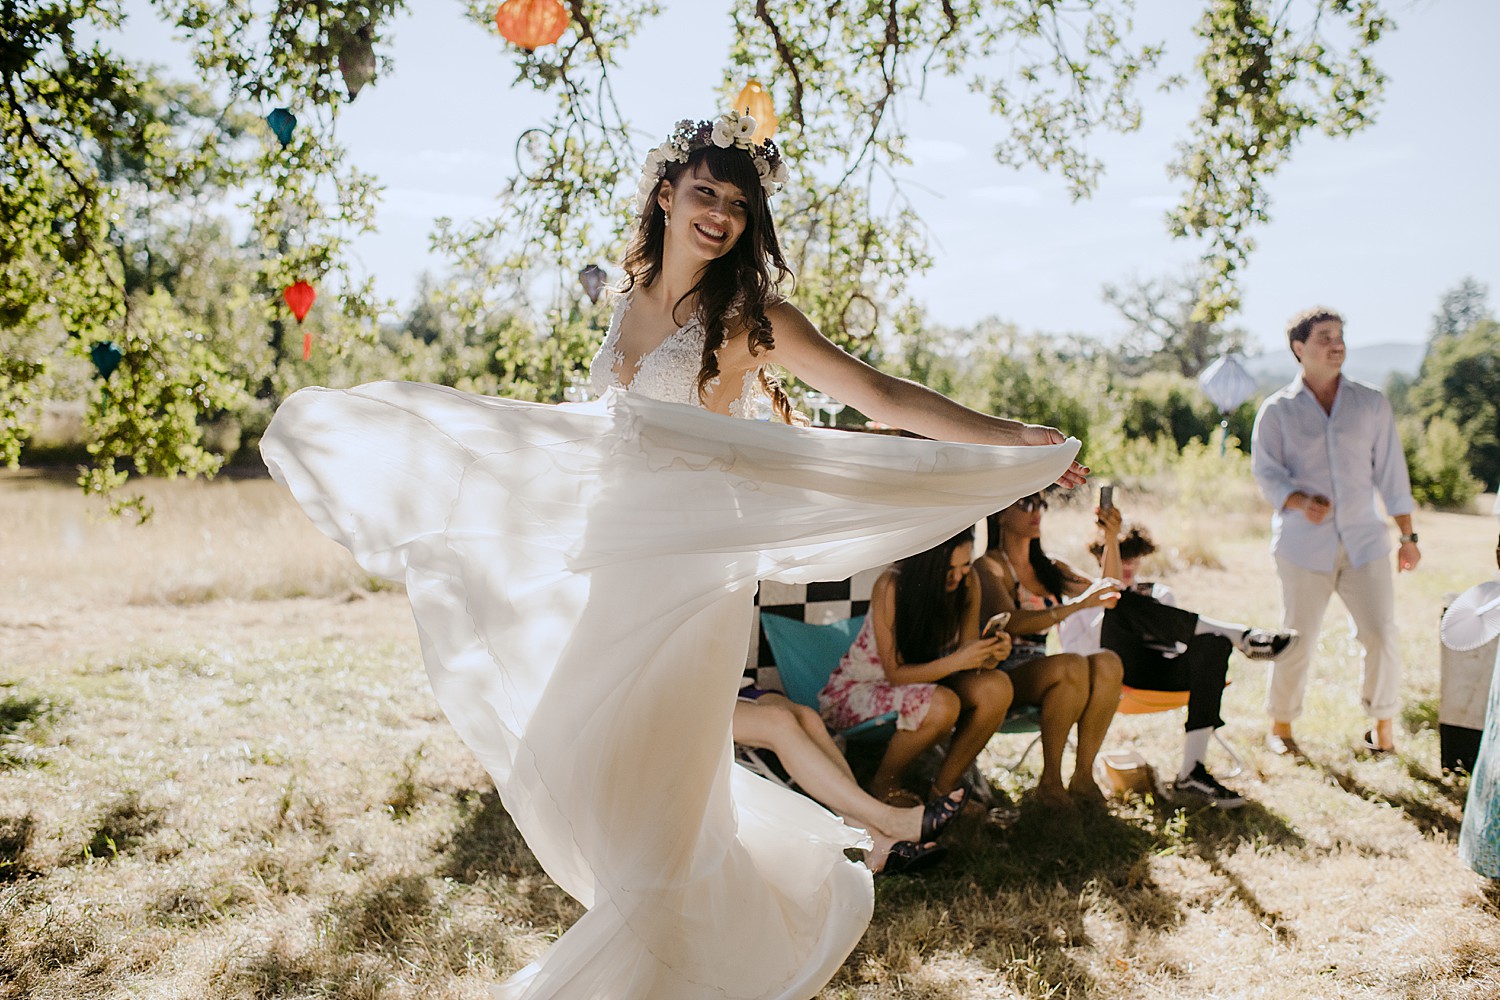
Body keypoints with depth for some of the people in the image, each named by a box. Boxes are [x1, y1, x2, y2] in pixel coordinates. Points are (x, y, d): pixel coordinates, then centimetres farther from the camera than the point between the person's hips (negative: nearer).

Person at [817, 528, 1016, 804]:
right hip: (859, 689, -6)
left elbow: (967, 659, -4)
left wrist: (990, 656, -27)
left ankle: (943, 788, -7)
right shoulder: (891, 586, -26)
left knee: (997, 687, -20)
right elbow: (896, 673, -25)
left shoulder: (967, 585, -10)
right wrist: (956, 661, -38)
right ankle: (883, 786, -10)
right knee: (942, 705, -35)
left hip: (920, 684, 6)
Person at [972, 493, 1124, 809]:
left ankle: (1083, 775, -23)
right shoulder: (989, 567, -4)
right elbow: (1011, 622, -21)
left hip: (1043, 672, 6)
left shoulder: (1049, 567, 19)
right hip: (1004, 675, -6)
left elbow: (1108, 592, 21)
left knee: (1108, 662, -24)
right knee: (1073, 666, -34)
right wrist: (1077, 607, -29)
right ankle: (1049, 780, -24)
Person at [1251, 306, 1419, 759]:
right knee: (1297, 639, 1)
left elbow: (1390, 471, 11)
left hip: (1364, 539, 2)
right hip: (1304, 544, -2)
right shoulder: (1277, 410, 3)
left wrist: (1407, 536, 10)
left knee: (1381, 634, -4)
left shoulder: (1371, 403, 10)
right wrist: (1299, 501, -22)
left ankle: (1383, 725, 15)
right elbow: (1265, 471, -2)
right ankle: (1280, 726, 19)